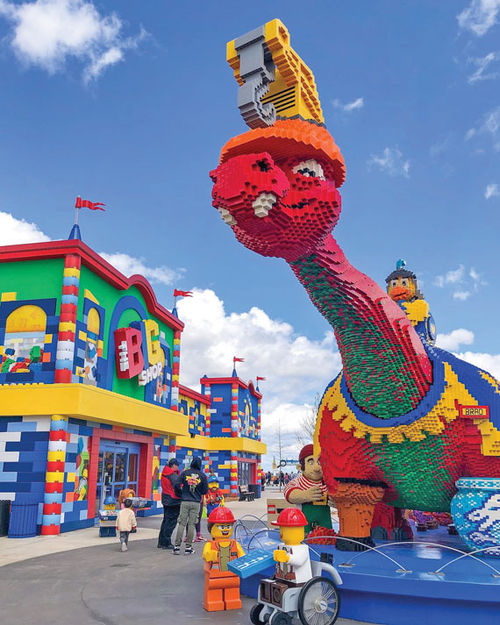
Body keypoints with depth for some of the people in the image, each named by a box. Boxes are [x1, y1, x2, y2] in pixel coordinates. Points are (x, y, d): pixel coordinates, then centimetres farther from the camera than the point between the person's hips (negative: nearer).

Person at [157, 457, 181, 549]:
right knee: (171, 522, 0)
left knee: (165, 521, 18)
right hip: (173, 501, -9)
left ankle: (161, 542, 24)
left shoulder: (164, 473, 5)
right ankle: (166, 543, 5)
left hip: (165, 499, 9)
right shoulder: (174, 476, -21)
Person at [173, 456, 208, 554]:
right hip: (196, 503, 0)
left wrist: (180, 495, 14)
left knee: (182, 524, 4)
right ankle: (188, 547, 6)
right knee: (191, 524, 5)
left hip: (185, 502, 0)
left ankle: (177, 546, 2)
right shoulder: (202, 475, 0)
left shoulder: (185, 473, 1)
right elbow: (205, 491, 4)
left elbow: (177, 485, -4)